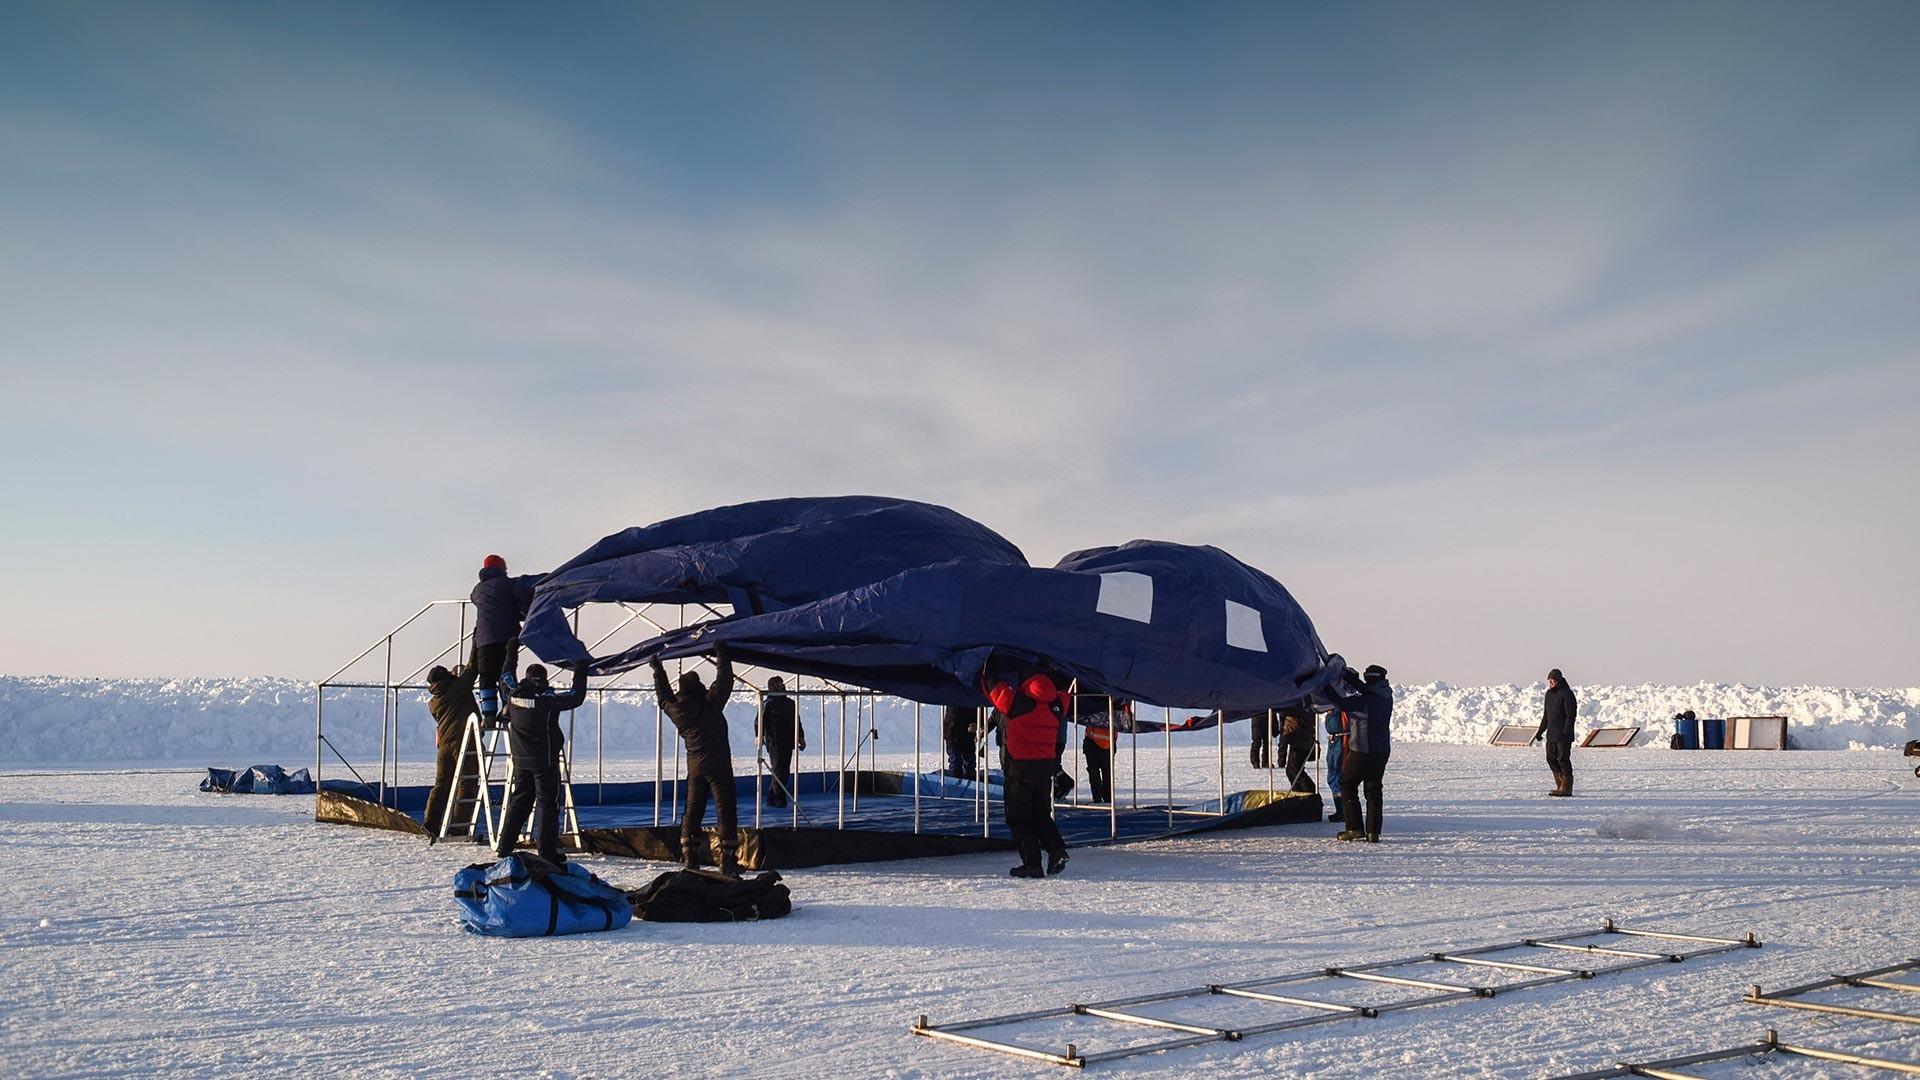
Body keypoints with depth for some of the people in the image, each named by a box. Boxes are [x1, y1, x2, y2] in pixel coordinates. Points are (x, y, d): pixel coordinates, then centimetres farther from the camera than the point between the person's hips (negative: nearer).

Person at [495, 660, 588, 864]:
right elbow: (576, 697, -8)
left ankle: (503, 847, 17)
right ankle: (547, 851, -3)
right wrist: (580, 673, 3)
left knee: (518, 803, 15)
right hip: (545, 761, -6)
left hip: (520, 761, 6)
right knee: (548, 804, 0)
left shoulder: (513, 696, 1)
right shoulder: (547, 698, -14)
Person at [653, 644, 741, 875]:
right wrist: (721, 656, 7)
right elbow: (724, 682, -4)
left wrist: (658, 670, 33)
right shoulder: (710, 704, -13)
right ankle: (728, 860, -9)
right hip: (718, 765, -6)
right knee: (726, 811, -4)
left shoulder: (676, 709, 1)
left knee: (693, 810, 14)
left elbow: (664, 696, 21)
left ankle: (690, 858, 14)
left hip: (694, 766, 6)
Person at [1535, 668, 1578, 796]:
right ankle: (1560, 786, 15)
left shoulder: (1566, 694, -11)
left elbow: (1570, 714, -16)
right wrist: (1540, 731, 19)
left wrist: (1566, 732, -23)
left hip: (1563, 734, -9)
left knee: (1563, 759, -8)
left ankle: (1566, 788, -4)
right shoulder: (1549, 693, 15)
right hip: (1551, 734, 9)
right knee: (1551, 759, 9)